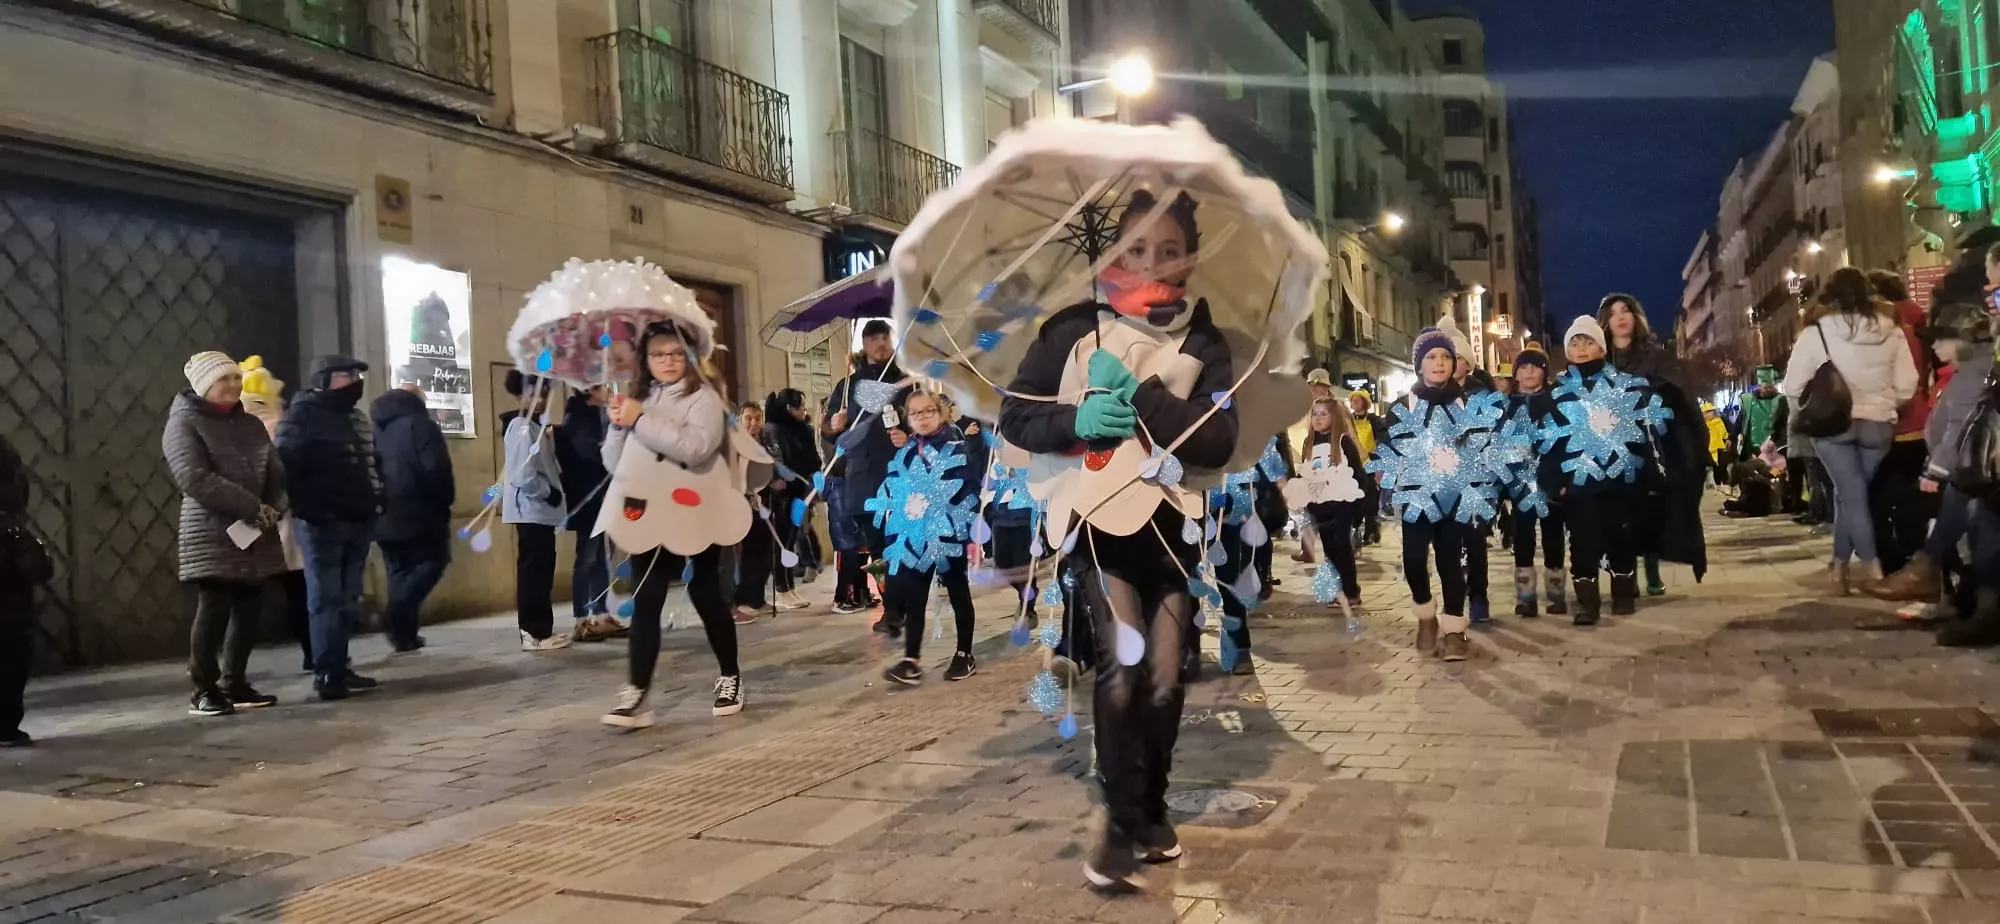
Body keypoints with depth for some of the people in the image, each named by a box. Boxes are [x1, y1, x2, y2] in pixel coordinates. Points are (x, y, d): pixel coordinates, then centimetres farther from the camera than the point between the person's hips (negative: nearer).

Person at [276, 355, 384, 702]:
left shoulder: (358, 419, 19)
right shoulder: (301, 416, -6)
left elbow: (374, 463, 26)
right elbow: (288, 467, -15)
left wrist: (377, 502, 13)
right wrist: (308, 510, -21)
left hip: (357, 521, 8)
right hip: (322, 524, -8)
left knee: (348, 600, 9)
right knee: (327, 599, -7)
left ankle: (338, 667, 16)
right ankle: (327, 674, -5)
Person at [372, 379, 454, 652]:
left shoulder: (376, 428, 15)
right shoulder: (420, 424, -6)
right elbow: (437, 469, -15)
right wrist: (445, 501, -4)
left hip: (384, 514, 6)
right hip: (419, 512, -6)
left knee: (399, 572, 11)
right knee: (433, 560, 3)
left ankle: (403, 633, 7)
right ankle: (398, 609, -18)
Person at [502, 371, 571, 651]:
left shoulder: (536, 426, 16)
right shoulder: (522, 428, -15)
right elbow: (523, 476, -25)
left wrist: (554, 490, 7)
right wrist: (550, 493, -14)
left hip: (539, 510, 10)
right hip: (531, 509, -10)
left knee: (541, 570, 12)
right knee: (533, 571, -7)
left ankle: (540, 628, 18)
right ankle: (534, 633, -3)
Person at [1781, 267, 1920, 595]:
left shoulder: (1816, 331, -6)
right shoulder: (1890, 331, 2)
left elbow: (1793, 386, -6)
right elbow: (1906, 385, 1)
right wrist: (1884, 405, 18)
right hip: (1878, 424, 2)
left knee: (1851, 494, 0)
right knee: (1850, 492, 13)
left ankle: (1872, 569, -7)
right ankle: (1840, 563, 17)